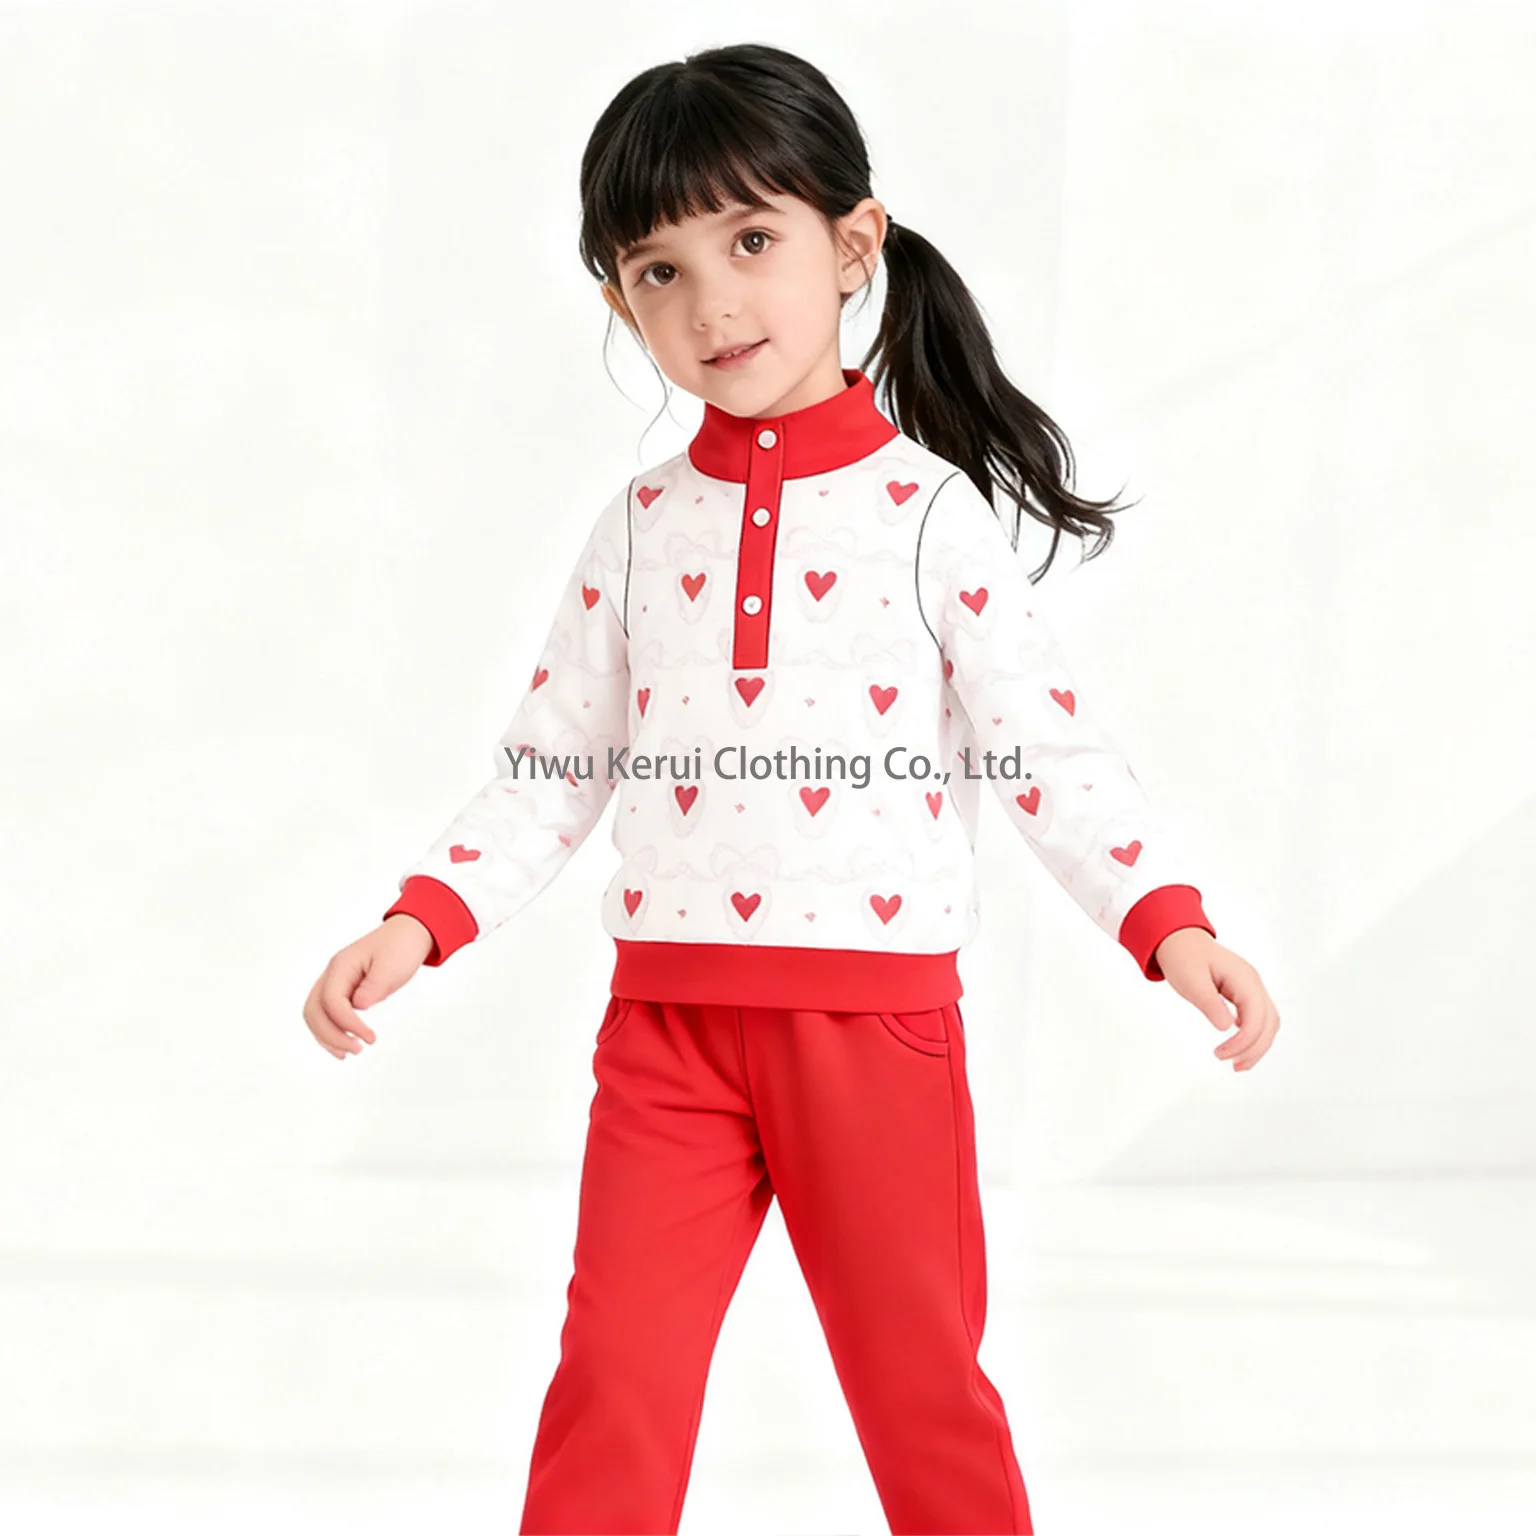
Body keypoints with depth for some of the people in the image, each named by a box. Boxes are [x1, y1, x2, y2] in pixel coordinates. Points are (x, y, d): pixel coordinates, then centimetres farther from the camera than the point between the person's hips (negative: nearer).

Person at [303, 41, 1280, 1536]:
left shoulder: (928, 514, -2)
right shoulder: (640, 526, 7)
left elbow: (1050, 751, -4)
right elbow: (552, 762, 10)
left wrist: (1171, 923, -17)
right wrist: (420, 919, -3)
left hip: (879, 1018, -2)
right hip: (668, 1019, 2)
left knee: (921, 1381, 8)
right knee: (614, 1376, -3)